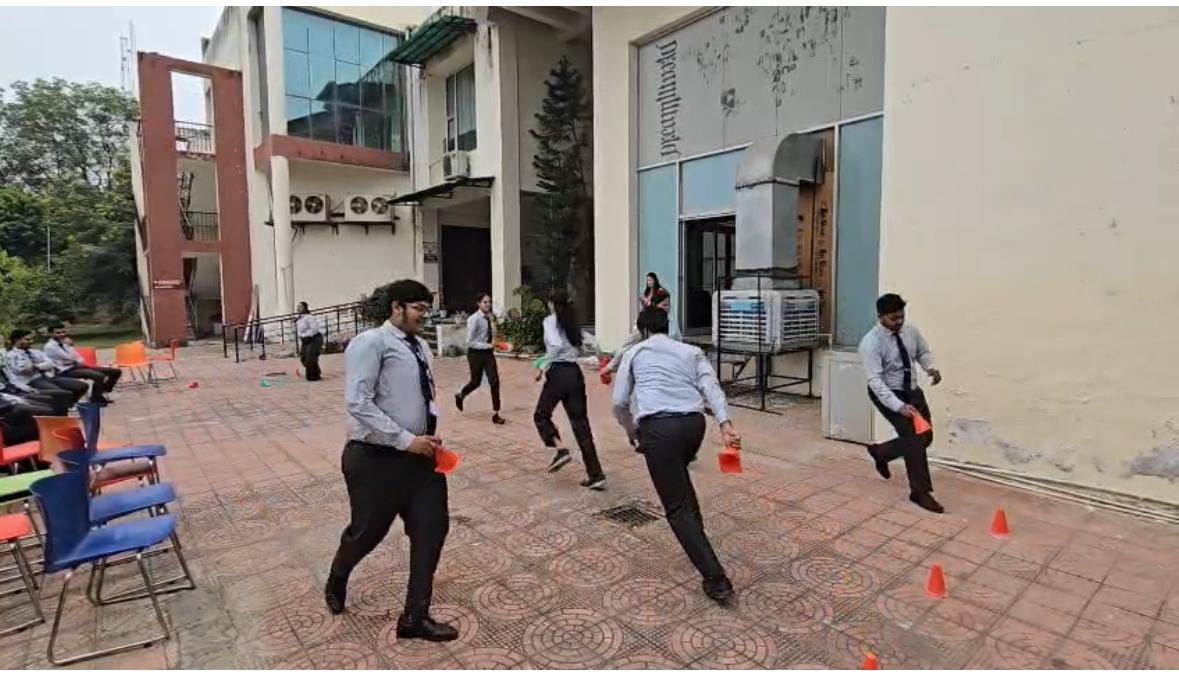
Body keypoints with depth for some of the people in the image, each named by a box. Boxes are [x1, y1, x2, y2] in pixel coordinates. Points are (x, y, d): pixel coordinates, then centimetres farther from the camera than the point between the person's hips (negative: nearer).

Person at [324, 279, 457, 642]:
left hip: (420, 455, 7)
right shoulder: (371, 343, -13)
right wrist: (406, 440, -22)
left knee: (432, 528, 5)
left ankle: (415, 616, 21)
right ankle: (336, 581, 48)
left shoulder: (420, 347, 11)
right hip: (376, 458, -7)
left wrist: (430, 434, 1)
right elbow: (358, 403, -22)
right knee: (368, 531, 13)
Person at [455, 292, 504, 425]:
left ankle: (495, 413, 2)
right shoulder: (474, 319, -17)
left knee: (494, 381, -5)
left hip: (488, 353, 5)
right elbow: (470, 342, -20)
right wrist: (488, 345, -24)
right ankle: (460, 396, 45)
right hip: (475, 353, -5)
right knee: (476, 382, 11)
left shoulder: (490, 317, 2)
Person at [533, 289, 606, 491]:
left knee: (541, 415, 15)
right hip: (575, 373, 6)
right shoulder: (572, 324, 18)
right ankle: (596, 476, 4)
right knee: (580, 422, 6)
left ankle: (560, 450, -7)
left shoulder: (550, 320, -3)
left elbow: (556, 345, -19)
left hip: (558, 373, -6)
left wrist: (544, 366, -11)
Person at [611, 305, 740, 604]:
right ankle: (696, 533, 44)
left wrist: (632, 430, 31)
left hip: (658, 427, -4)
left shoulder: (635, 353, 16)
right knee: (679, 474, 35)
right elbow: (711, 386, 2)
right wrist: (725, 423, -9)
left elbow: (619, 402, 13)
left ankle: (716, 579, -2)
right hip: (694, 423, 4)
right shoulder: (692, 351, 21)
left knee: (677, 508, 2)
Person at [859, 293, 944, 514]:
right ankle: (920, 491, -3)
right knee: (914, 436, -16)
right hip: (886, 393, -7)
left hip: (912, 390, 7)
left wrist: (931, 368, -12)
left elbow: (923, 353, 12)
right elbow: (875, 381, -29)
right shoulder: (870, 343, -24)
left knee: (925, 437, 7)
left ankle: (880, 452, 30)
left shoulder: (911, 332, -6)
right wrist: (899, 406, -38)